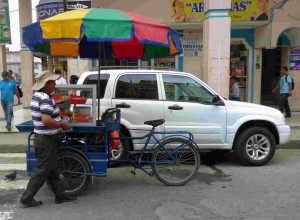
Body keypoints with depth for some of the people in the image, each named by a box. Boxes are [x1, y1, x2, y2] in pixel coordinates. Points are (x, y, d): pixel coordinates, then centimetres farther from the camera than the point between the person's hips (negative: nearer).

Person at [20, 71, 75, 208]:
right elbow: (46, 121, -31)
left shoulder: (37, 96, 10)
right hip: (47, 139, -10)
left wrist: (59, 122, 13)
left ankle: (60, 195, 27)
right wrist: (62, 124, -16)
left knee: (52, 169, 16)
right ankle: (27, 198, 12)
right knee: (42, 170, 2)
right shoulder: (45, 98, -21)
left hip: (41, 137, 10)